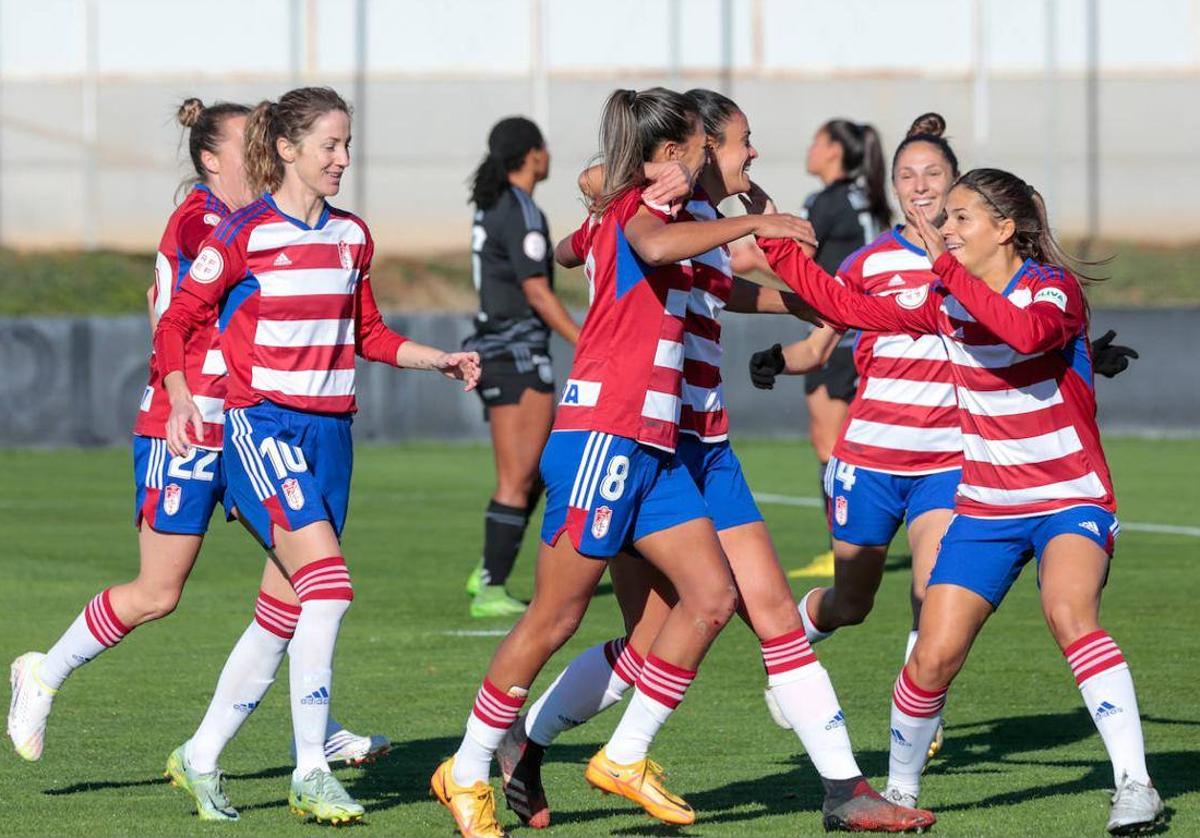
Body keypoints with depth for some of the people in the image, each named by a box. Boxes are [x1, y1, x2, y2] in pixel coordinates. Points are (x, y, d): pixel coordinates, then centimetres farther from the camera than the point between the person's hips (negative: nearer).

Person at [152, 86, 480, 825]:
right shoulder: (245, 235, -7)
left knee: (297, 598, 7)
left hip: (330, 430, 7)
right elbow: (178, 322, -4)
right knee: (328, 586, -19)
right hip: (264, 425, -7)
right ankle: (310, 771, -17)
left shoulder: (351, 237, 11)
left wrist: (443, 361, 11)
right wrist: (181, 398, -19)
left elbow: (368, 334, 23)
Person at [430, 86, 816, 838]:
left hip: (652, 450, 10)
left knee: (712, 596, 1)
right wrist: (753, 223, -26)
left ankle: (626, 758, 8)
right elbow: (655, 247, -34)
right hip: (604, 435, -10)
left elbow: (567, 249, 42)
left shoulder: (618, 214, 19)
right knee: (556, 618, -4)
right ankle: (468, 775, 6)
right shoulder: (636, 206, -8)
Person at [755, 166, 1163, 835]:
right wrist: (780, 249, 4)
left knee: (1069, 613, -33)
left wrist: (947, 266, -36)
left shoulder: (1053, 288, -14)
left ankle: (1135, 784, -32)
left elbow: (1027, 331, -37)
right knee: (934, 656, -6)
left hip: (1071, 501, -5)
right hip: (986, 508, 5)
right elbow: (849, 308, 10)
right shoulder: (945, 301, 4)